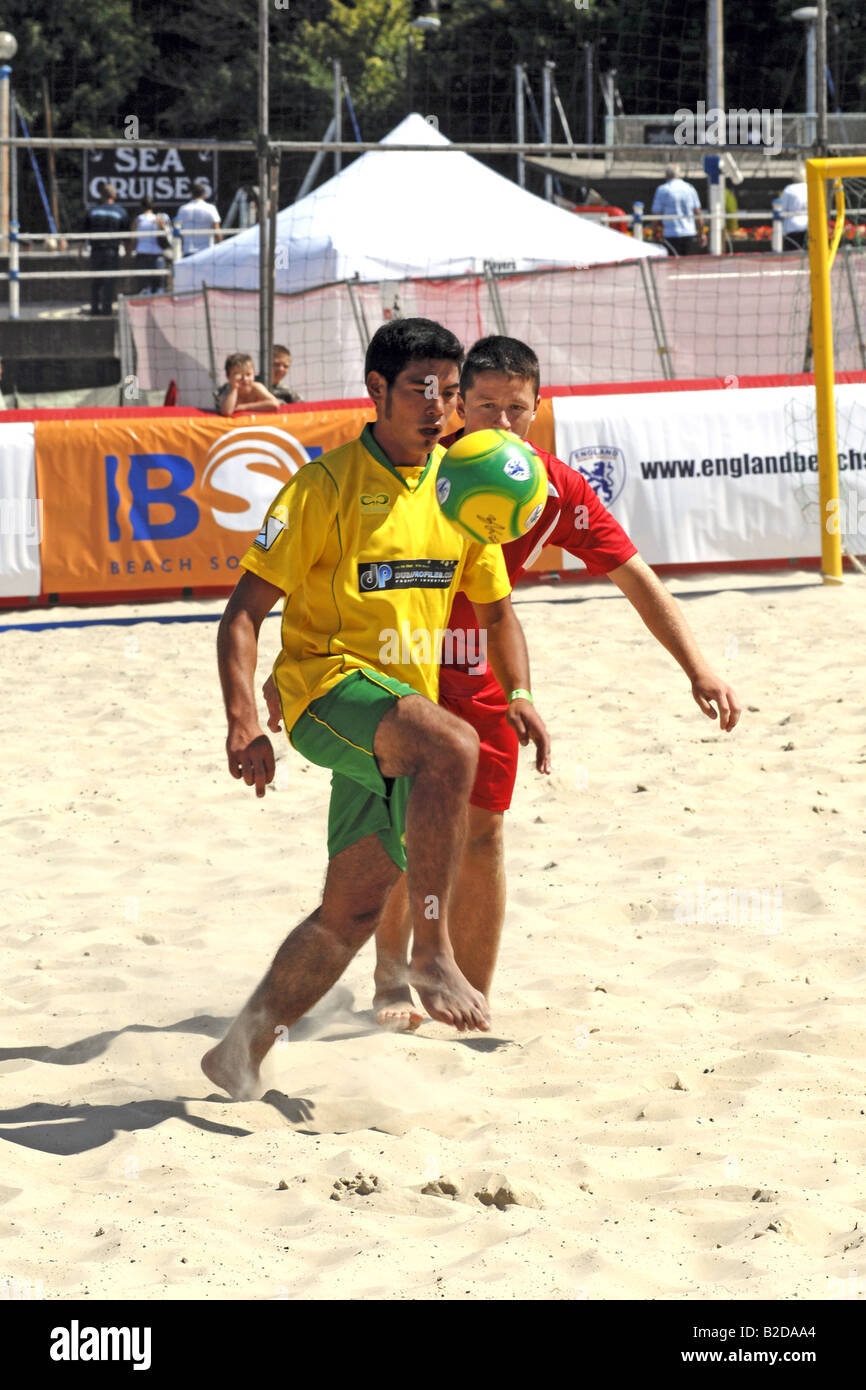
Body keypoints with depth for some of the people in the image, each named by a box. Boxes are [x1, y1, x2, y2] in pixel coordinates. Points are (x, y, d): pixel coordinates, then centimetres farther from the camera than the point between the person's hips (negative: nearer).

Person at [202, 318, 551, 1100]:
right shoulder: (326, 486, -8)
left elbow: (494, 605, 20)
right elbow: (246, 608, -9)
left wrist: (519, 694, 2)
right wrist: (244, 720, -21)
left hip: (403, 707, 7)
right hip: (327, 684, -7)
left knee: (354, 911, 5)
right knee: (453, 745, -36)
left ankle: (244, 1050, 21)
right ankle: (433, 954, -29)